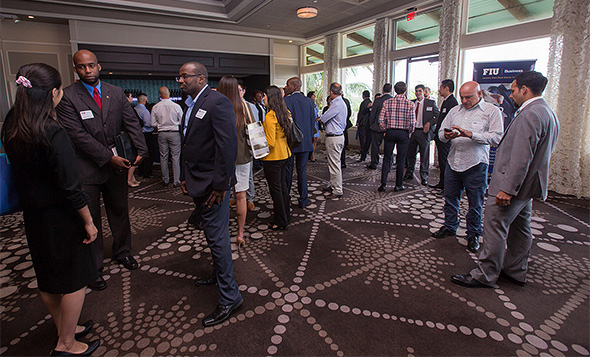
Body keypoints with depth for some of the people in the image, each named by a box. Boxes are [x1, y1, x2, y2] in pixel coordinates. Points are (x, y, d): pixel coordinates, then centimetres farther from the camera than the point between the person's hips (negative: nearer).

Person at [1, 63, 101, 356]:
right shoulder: (52, 133, -24)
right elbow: (71, 188, -22)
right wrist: (88, 222, -14)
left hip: (33, 215, 8)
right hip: (60, 217, -8)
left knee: (47, 279, 21)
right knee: (75, 279, 10)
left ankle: (65, 328, 43)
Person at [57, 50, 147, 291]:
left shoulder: (116, 93, 4)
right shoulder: (67, 97, -9)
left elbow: (131, 123, -1)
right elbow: (78, 135, -15)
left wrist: (141, 150, -16)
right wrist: (109, 158, -20)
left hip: (117, 164, 4)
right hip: (86, 168, -4)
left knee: (120, 211, 17)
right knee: (89, 220, 7)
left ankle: (122, 252, 39)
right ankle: (93, 268, 24)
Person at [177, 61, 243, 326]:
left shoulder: (217, 102, -16)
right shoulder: (190, 106, 14)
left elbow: (228, 145, -23)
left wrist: (220, 184, -23)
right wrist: (184, 177, 14)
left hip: (213, 185, -9)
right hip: (198, 184, 9)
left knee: (217, 237, -3)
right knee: (211, 233, 21)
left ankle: (229, 296, 10)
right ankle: (219, 275, 42)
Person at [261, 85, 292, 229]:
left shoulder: (270, 116, -19)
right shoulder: (285, 113, 7)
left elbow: (270, 142, -22)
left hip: (273, 158, -9)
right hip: (284, 154, 9)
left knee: (275, 188, 2)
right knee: (283, 185, 18)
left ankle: (281, 222, 13)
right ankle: (286, 214, 32)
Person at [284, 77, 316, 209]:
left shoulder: (285, 101, -11)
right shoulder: (309, 101, 3)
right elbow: (313, 122, 7)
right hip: (305, 142, 3)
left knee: (287, 171, 7)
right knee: (302, 170, 9)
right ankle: (303, 200, 14)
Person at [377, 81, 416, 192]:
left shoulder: (387, 102, -2)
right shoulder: (410, 104, -6)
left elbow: (381, 120, -5)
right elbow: (412, 123, -11)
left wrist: (385, 130, 8)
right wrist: (409, 133, 4)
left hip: (390, 132, 1)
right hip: (403, 134, -1)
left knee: (387, 159, 8)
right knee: (401, 160, 8)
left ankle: (383, 184, 6)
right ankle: (398, 185, 16)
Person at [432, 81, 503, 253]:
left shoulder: (491, 111, -2)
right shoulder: (455, 111, 12)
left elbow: (497, 137, -11)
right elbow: (441, 132, 13)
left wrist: (470, 134, -21)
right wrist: (446, 135, -11)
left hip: (475, 165, -4)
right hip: (453, 162, 4)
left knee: (475, 203, 6)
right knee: (450, 198, 14)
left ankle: (473, 234, 23)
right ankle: (450, 227, 33)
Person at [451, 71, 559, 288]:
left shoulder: (529, 115, -20)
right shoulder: (548, 113, 14)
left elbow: (521, 157, -26)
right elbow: (540, 153, 19)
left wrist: (508, 188, -25)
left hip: (512, 183, -11)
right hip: (527, 185, 11)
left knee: (495, 229, -3)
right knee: (520, 229, 18)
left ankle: (484, 276, 7)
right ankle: (516, 272, 32)